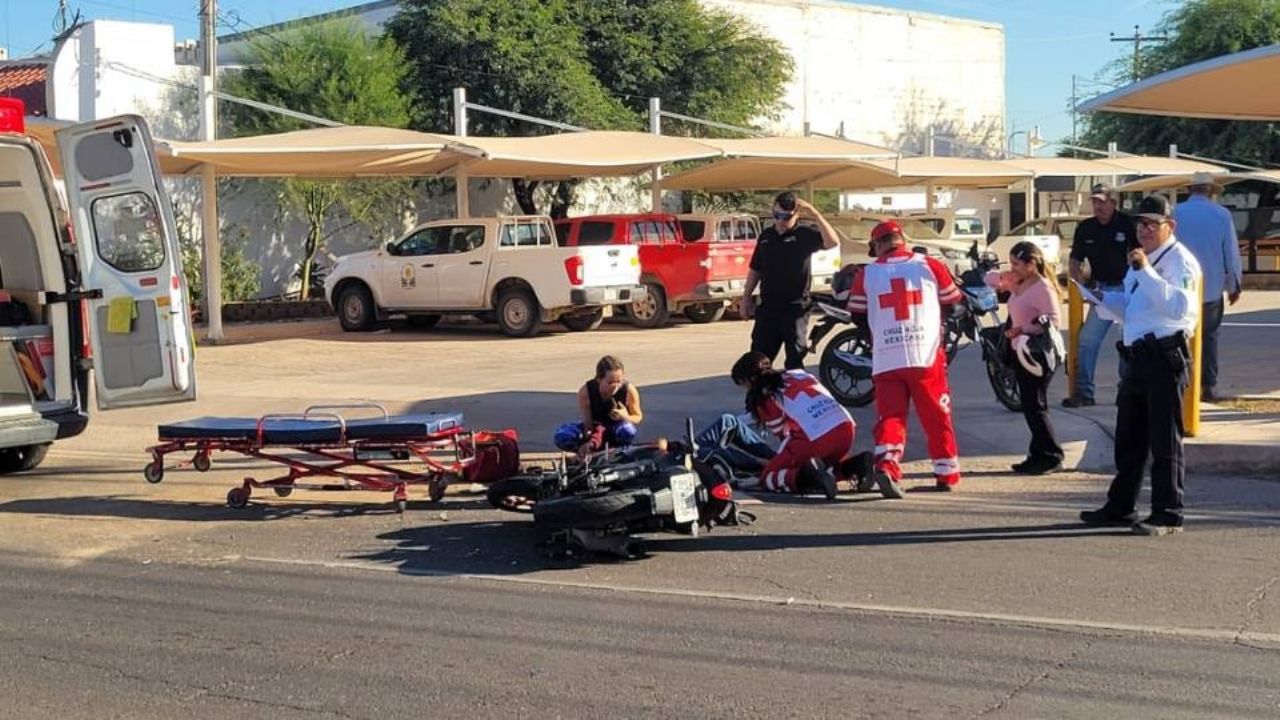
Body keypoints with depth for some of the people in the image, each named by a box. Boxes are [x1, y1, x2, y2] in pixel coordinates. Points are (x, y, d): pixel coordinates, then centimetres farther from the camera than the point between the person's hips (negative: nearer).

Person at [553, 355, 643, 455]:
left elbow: (638, 417, -8)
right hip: (596, 430, 0)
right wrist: (587, 444, -43)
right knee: (562, 436, -28)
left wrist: (626, 417, -33)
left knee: (627, 431, -40)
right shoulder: (586, 391, -26)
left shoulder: (629, 390, -25)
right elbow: (587, 422, -22)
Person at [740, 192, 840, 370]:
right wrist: (746, 297, 14)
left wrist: (814, 213, -27)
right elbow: (755, 270, 17)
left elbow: (832, 242, -25)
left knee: (795, 361, 3)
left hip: (795, 309, -5)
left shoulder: (804, 235, -6)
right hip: (768, 308, 5)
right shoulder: (766, 236, 9)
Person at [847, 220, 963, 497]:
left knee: (889, 416, 2)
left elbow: (857, 316, 12)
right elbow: (953, 303, 12)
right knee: (937, 417, 11)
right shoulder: (930, 265, 3)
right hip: (927, 357, 0)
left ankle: (885, 464, -20)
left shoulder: (866, 274, 4)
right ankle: (947, 474, 17)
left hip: (885, 360, 0)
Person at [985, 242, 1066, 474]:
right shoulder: (1018, 283, 11)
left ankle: (1051, 457, -2)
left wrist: (1022, 329, -26)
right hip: (1021, 351, 9)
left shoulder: (1042, 288, -15)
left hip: (1039, 352, -9)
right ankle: (1038, 455, 19)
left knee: (1034, 406, -8)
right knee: (1029, 406, 12)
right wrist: (1001, 277, 2)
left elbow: (1053, 321, -21)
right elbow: (989, 279, 23)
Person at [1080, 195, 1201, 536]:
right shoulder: (1141, 260, 21)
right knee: (1128, 437, 15)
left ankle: (1167, 514, 3)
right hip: (1137, 356, 9)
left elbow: (1179, 306, -24)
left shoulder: (1179, 260, -8)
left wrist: (1145, 272, -25)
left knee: (1164, 439, -4)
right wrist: (1102, 298, 12)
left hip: (1165, 357, -9)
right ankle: (1120, 507, 25)